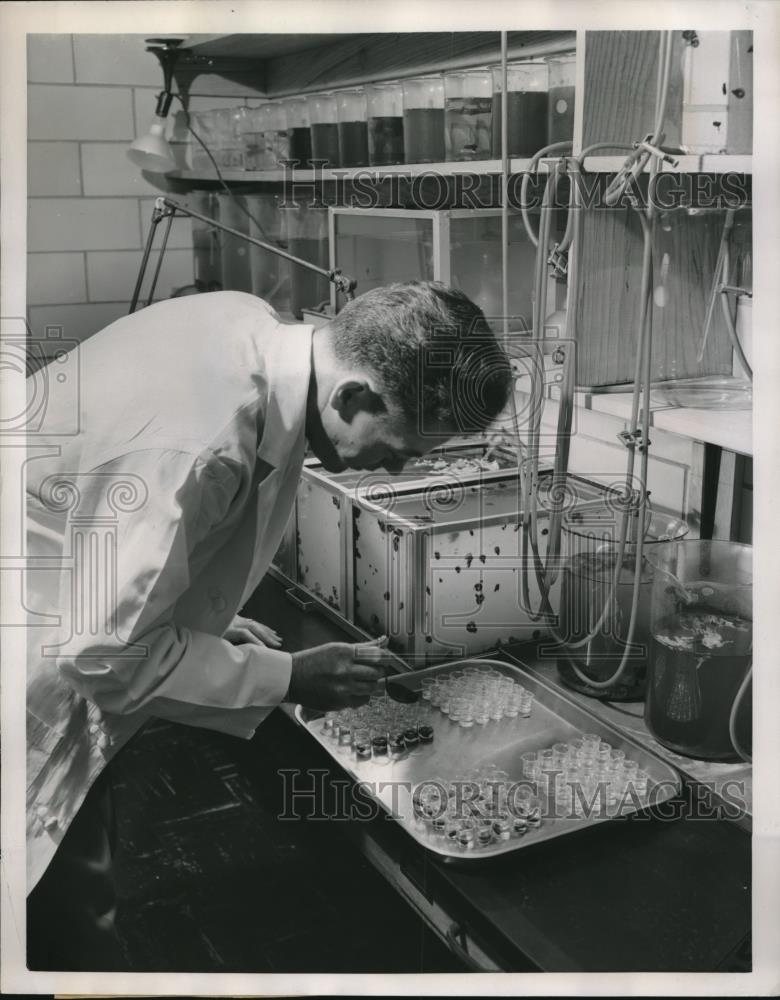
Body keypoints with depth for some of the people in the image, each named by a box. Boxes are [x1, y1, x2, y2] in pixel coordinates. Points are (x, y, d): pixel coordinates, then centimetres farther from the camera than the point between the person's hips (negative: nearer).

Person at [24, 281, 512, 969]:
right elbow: (106, 651, -28)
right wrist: (287, 679, -19)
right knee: (72, 930, 4)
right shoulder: (196, 443, -37)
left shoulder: (255, 325, -10)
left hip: (73, 624, 9)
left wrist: (208, 618, 3)